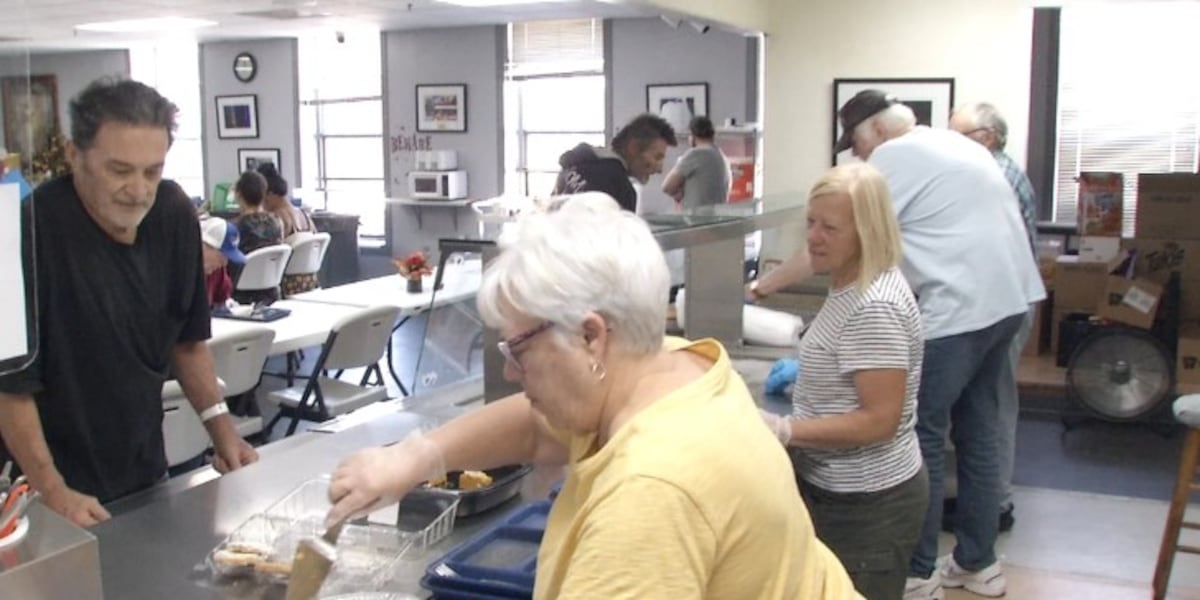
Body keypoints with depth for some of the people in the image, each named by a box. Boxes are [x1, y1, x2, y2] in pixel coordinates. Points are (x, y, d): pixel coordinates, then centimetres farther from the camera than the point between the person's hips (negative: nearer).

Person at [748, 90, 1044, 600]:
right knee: (977, 434, 16)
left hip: (960, 309, -10)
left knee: (922, 439, -1)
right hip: (1006, 299, 10)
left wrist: (765, 285, -1)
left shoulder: (895, 157, -8)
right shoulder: (955, 143, 20)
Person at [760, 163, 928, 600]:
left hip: (866, 503, -10)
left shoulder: (874, 308, -25)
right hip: (837, 489, 10)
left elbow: (879, 420, -26)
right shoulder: (851, 286, 6)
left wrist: (784, 430, -27)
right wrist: (807, 375, 12)